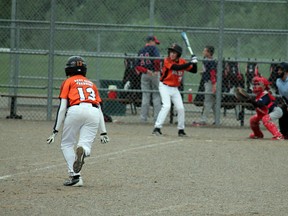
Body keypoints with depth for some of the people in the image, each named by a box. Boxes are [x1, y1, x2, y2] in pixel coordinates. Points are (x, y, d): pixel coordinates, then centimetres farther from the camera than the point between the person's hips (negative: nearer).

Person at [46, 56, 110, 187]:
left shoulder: (68, 82, 20)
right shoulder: (91, 84, 33)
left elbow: (62, 107, 9)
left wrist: (55, 131, 7)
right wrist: (103, 132, 24)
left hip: (76, 111, -3)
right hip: (94, 113, 3)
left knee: (67, 144, 11)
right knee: (86, 145, 2)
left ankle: (75, 176, -4)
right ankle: (83, 150, -36)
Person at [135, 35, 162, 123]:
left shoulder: (140, 51, 14)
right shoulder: (153, 48, -4)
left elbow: (137, 66, 5)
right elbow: (157, 59, -21)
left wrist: (146, 70, -4)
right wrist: (157, 70, -10)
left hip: (144, 75, 5)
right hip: (154, 74, -5)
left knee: (145, 96, 7)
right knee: (156, 96, 0)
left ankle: (143, 117, 3)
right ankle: (157, 117, -4)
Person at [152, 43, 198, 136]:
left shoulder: (182, 61, 0)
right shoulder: (167, 61, -16)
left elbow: (194, 70, 4)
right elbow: (177, 68, -32)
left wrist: (194, 63, -15)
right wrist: (190, 63, -32)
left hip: (175, 89, 6)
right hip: (165, 86, -6)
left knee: (180, 108, 5)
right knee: (166, 106, -22)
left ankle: (181, 129, 19)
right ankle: (157, 128, -23)